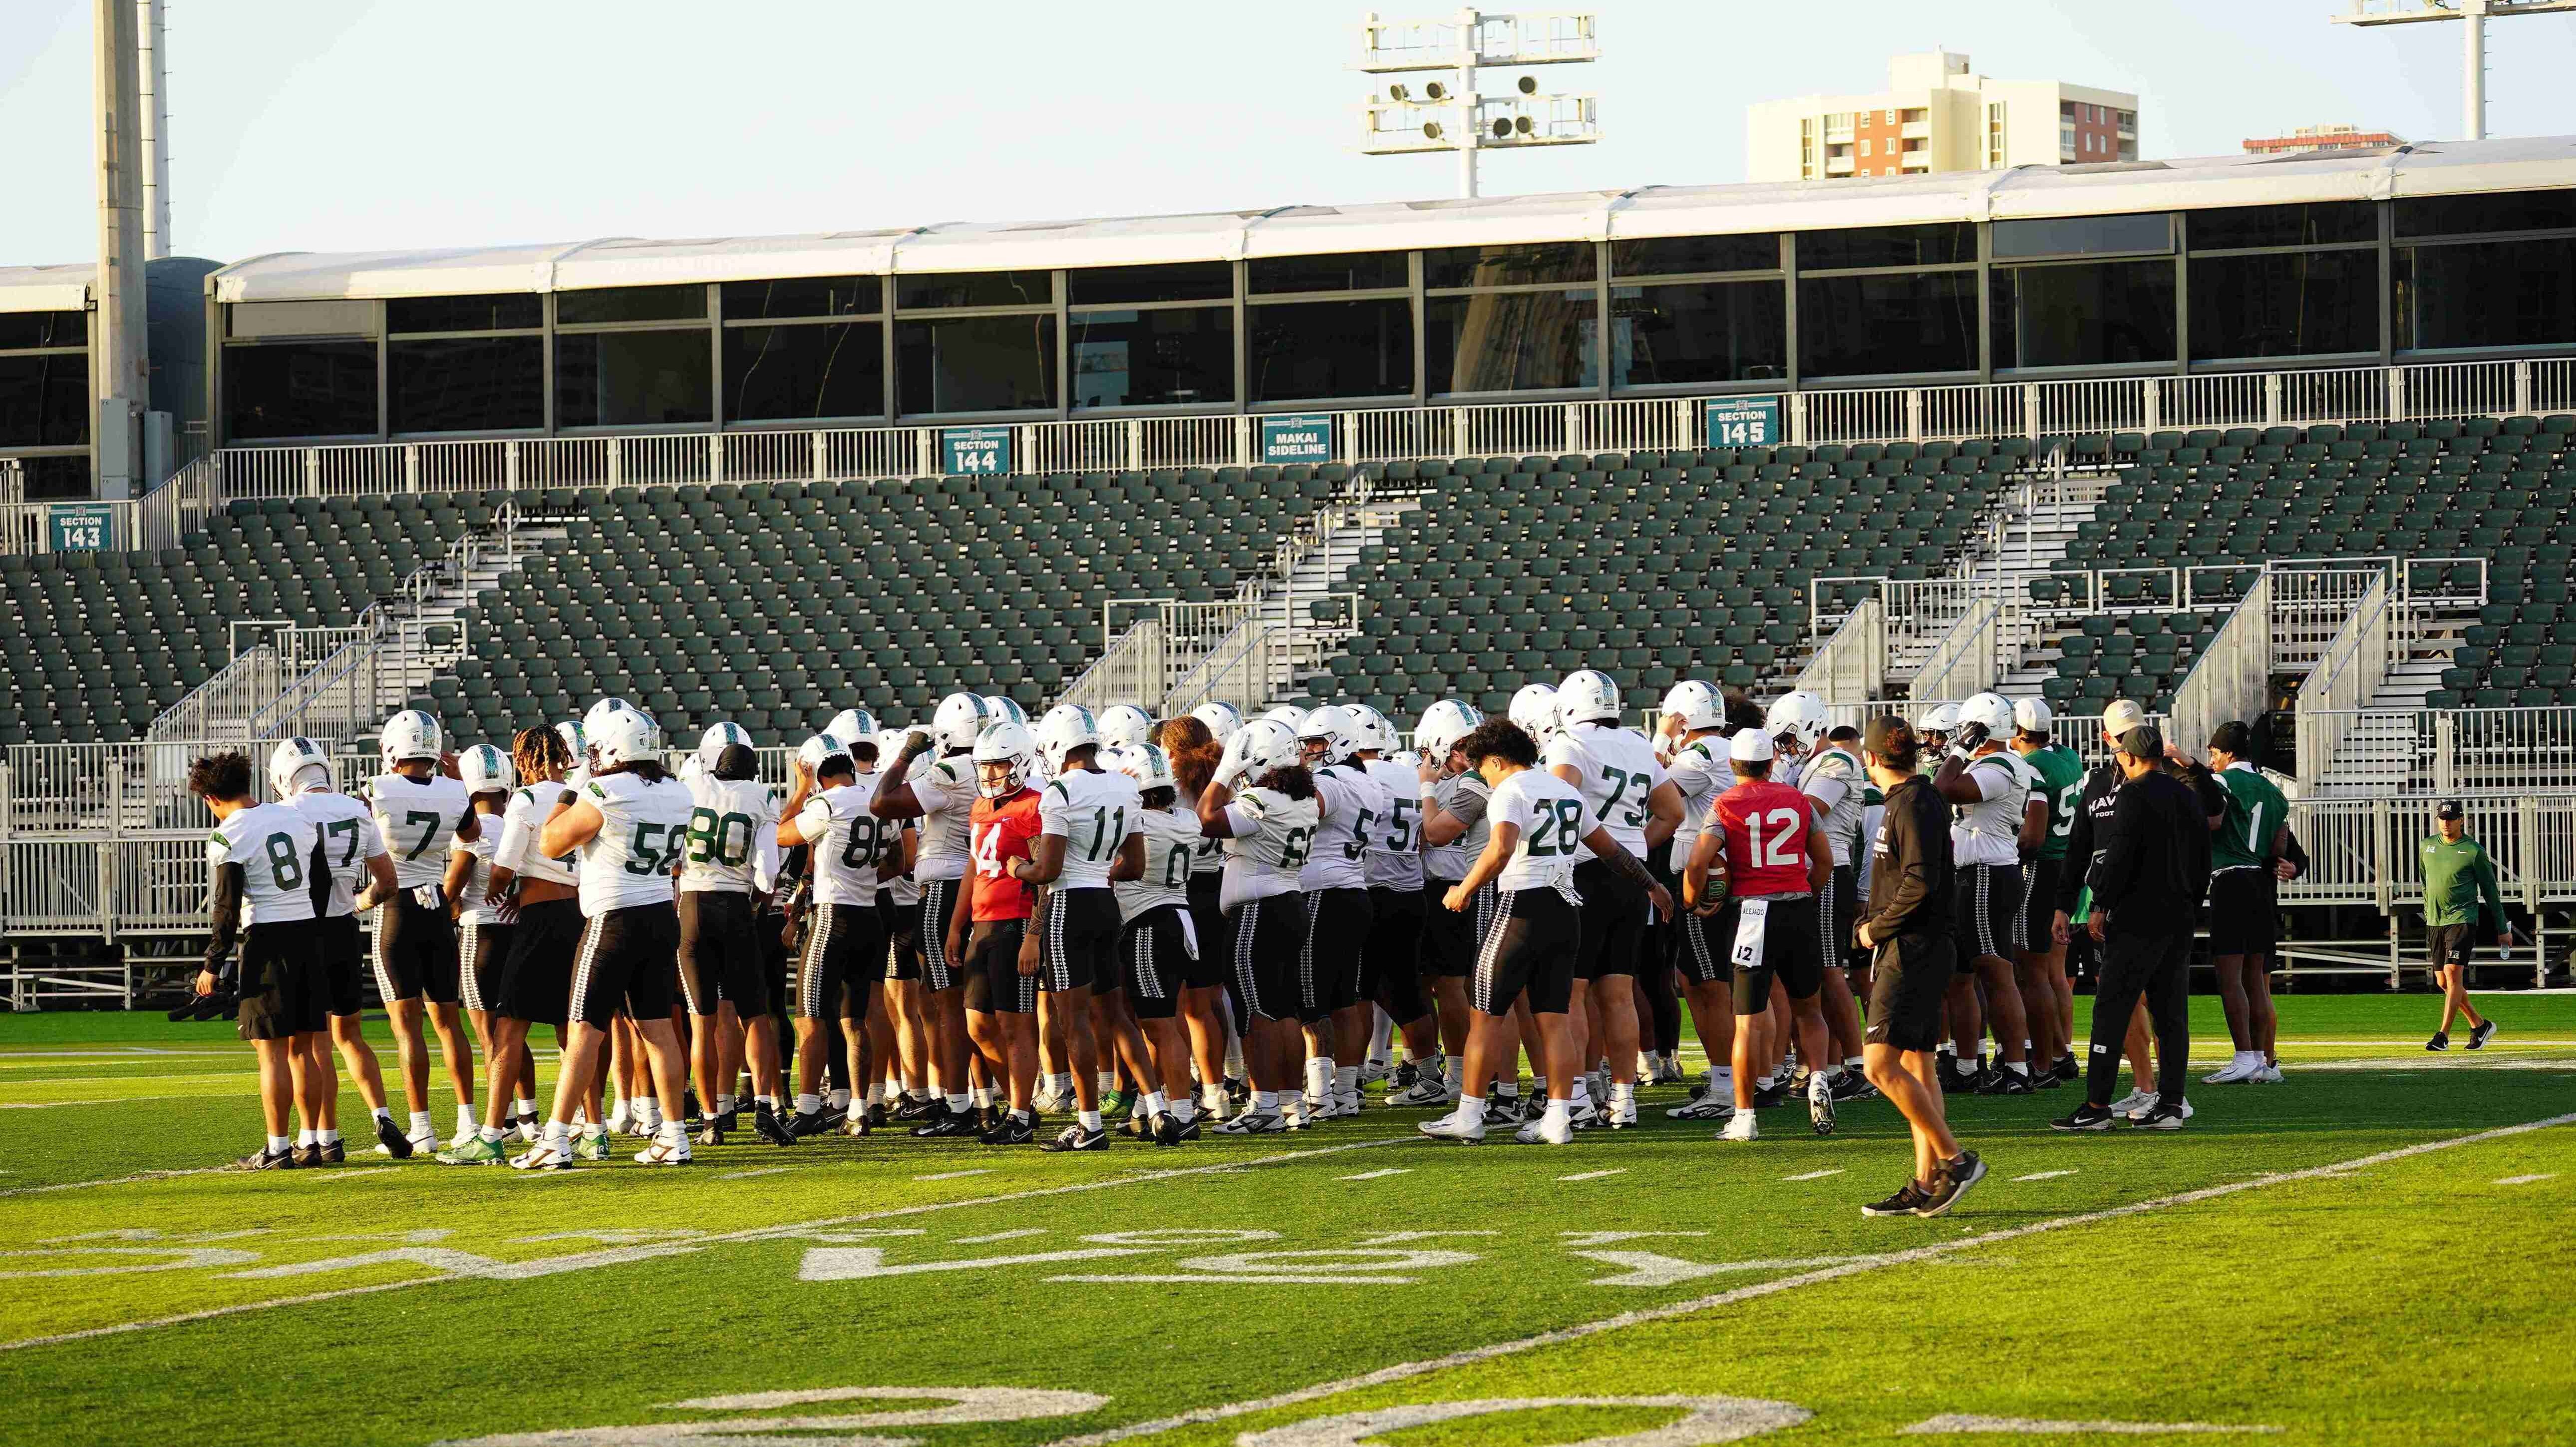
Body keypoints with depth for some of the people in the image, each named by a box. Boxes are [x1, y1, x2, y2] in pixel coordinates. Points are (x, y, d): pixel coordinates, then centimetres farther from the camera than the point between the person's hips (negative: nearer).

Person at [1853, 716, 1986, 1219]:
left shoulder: (1914, 805, -14)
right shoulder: (1906, 801, 16)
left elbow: (1921, 881, -22)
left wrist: (1877, 928, -12)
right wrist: (1874, 925, 13)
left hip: (1914, 950, -10)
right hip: (1914, 948, 10)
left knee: (1881, 1065, -14)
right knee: (1919, 1066, 9)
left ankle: (1954, 1159, -13)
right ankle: (1926, 1185, 9)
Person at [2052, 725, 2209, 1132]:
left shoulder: (2135, 795, -10)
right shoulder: (2189, 797, 14)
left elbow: (2119, 857, -16)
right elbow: (2202, 864, 19)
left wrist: (2101, 906, -9)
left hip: (2138, 921, -8)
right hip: (2180, 922, 8)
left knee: (2112, 1009, -5)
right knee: (2171, 1012, 8)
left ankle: (2097, 1106, -8)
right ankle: (2170, 1104, 6)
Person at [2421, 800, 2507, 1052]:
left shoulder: (2474, 851, -5)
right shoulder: (2427, 847, 8)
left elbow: (2490, 890, 0)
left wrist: (2502, 929, 3)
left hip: (2462, 919, -6)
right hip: (2434, 922, 6)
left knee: (2453, 972, -17)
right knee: (2443, 981, 7)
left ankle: (2443, 1036, -20)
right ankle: (2479, 1025, 23)